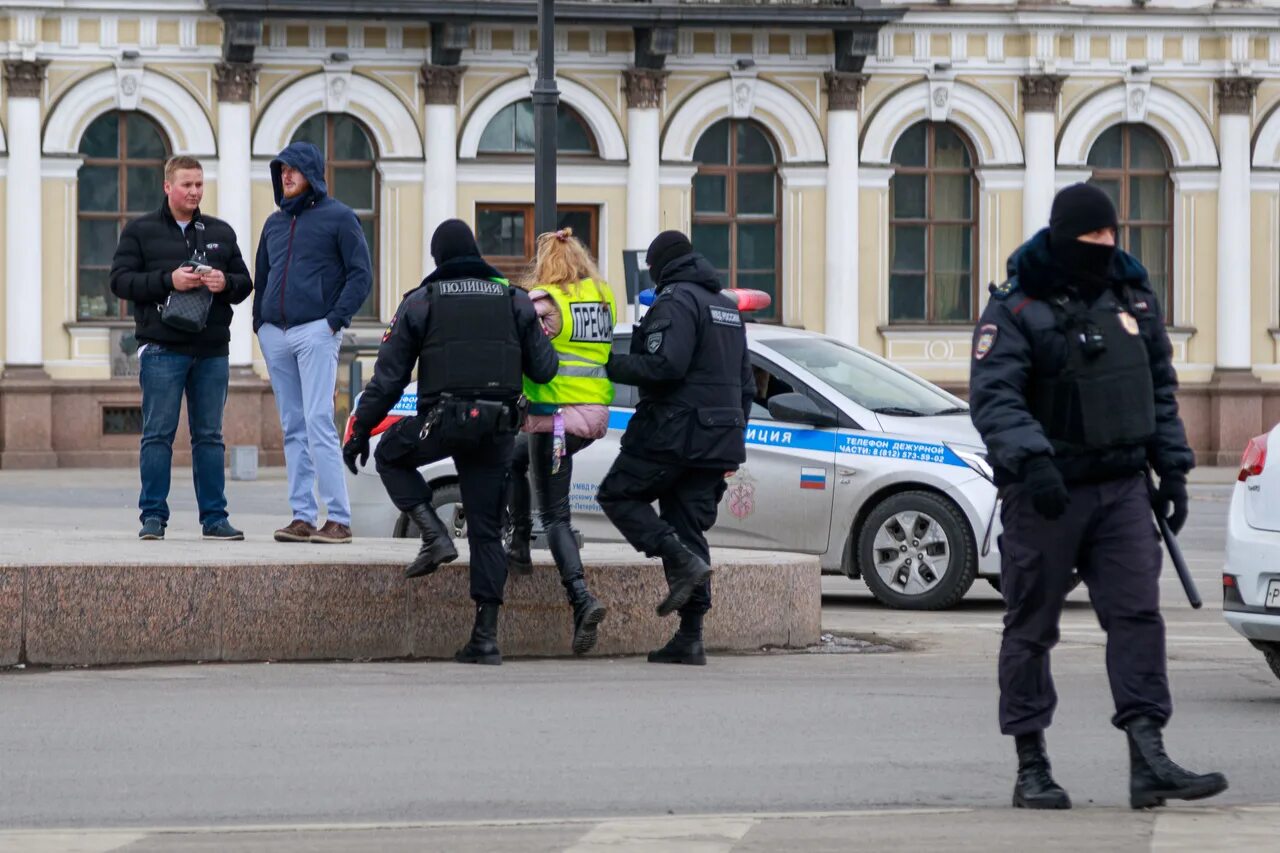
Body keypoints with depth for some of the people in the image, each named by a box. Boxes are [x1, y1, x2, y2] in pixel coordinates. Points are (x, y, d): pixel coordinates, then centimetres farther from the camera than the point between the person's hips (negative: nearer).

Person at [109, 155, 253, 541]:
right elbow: (121, 280, -4)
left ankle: (214, 518, 9)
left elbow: (244, 282, 17)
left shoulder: (221, 233, 16)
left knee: (209, 436, 6)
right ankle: (153, 516, 0)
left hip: (212, 350, 4)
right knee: (158, 434, -4)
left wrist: (225, 283, -6)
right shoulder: (140, 231, 5)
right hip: (162, 348, -4)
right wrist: (168, 281, -17)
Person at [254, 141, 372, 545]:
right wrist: (260, 321, 13)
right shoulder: (274, 223, 19)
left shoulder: (338, 217, 1)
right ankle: (302, 516, 5)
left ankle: (339, 518, -14)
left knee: (319, 424, -13)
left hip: (316, 332, -6)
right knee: (293, 429, 5)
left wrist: (336, 319, -11)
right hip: (275, 334, 6)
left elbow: (361, 274, -3)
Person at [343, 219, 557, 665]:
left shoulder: (420, 302, 3)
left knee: (391, 457, 27)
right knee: (487, 532, 9)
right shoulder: (515, 301, 9)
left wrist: (360, 432, 10)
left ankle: (435, 535, 5)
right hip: (498, 427, 3)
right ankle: (486, 636, 4)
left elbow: (388, 377, 3)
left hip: (443, 419, -3)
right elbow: (543, 369, 7)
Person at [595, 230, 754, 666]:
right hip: (716, 437, 8)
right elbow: (746, 383, 24)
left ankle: (683, 563, -14)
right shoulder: (727, 307, 21)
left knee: (618, 494, 4)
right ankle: (690, 638, 2)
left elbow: (664, 365, -22)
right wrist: (733, 440, 26)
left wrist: (612, 365, -9)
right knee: (689, 527, 8)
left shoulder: (676, 300, -9)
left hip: (674, 433, -8)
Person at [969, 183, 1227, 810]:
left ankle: (1148, 760, -9)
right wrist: (1030, 459, -33)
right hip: (1044, 493, -5)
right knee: (1031, 628, 3)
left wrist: (1172, 469, 15)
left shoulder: (1134, 296, 11)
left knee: (1138, 615, -6)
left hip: (1122, 487, 5)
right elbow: (993, 398, -19)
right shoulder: (1017, 308, -8)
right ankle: (1031, 768, 12)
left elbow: (1161, 388, 20)